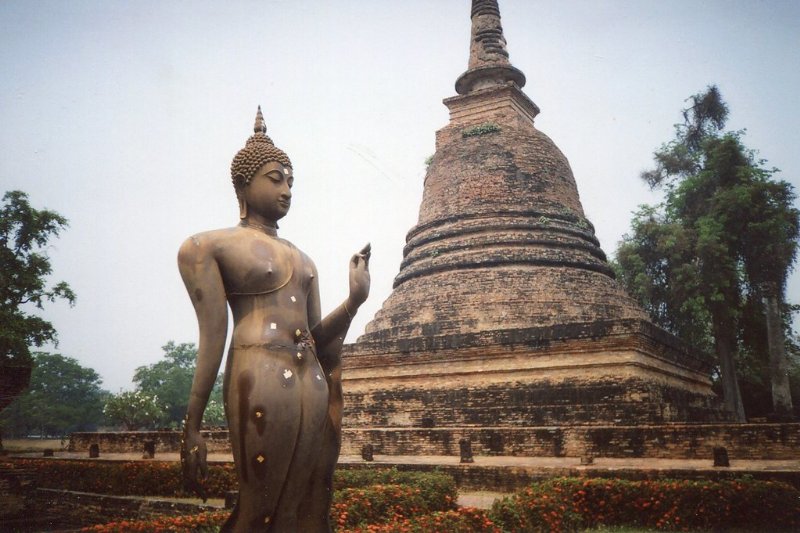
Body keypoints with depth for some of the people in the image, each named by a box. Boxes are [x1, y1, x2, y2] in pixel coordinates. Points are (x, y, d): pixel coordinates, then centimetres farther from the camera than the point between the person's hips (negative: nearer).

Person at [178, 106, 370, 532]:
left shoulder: (303, 259, 23)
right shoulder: (210, 246, 5)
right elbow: (213, 334, -4)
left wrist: (355, 300, 1)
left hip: (313, 384, 6)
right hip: (262, 381, -6)